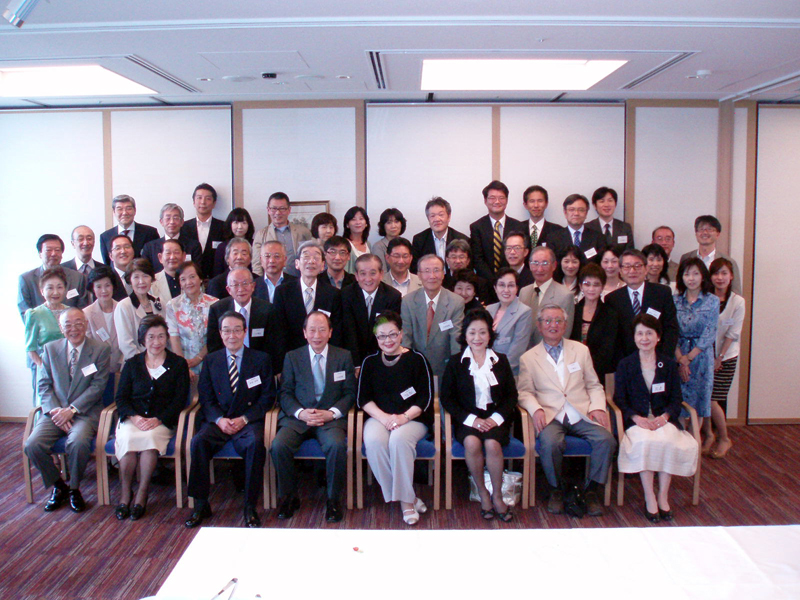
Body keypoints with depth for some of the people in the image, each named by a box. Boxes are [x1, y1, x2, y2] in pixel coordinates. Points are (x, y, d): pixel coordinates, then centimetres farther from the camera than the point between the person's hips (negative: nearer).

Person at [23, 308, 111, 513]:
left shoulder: (101, 349, -1)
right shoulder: (50, 348, 10)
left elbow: (98, 386, -7)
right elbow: (43, 385, 7)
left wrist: (72, 409, -16)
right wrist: (54, 410, -11)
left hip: (86, 412, -4)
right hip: (56, 411, 4)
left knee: (78, 442, -33)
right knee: (32, 445, -21)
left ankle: (74, 488, -4)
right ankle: (58, 486, 5)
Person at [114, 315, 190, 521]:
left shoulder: (178, 364, 9)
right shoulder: (132, 364, 16)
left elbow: (180, 400, 1)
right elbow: (121, 397, 8)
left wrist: (158, 419, -14)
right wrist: (134, 417, -12)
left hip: (163, 421, -2)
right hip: (133, 419, 2)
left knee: (149, 437, -34)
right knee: (127, 439, -31)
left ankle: (141, 495, -21)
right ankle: (125, 494, -14)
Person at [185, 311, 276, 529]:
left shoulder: (261, 359, 7)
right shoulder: (210, 360, 13)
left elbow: (268, 398, 2)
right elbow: (205, 398, 8)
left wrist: (244, 419, -12)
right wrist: (219, 419, -12)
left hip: (249, 421, -2)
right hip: (217, 420, 2)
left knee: (255, 443, -34)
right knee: (198, 441, -28)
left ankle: (250, 506, -20)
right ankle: (201, 505, -14)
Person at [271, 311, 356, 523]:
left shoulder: (343, 357, 9)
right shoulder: (292, 357, 10)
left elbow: (350, 393, 6)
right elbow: (285, 393, 7)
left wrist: (331, 413, -11)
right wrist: (300, 412, -12)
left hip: (330, 418, -1)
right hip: (298, 417, 1)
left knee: (337, 446, -33)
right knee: (279, 446, -27)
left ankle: (333, 499, -9)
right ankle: (289, 497, -2)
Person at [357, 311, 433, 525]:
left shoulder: (416, 359, 3)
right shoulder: (370, 361, 11)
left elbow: (426, 398, -2)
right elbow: (363, 398, 5)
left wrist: (404, 417, -17)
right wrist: (383, 417, -12)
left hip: (412, 418, -2)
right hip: (379, 417, 2)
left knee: (398, 439, -35)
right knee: (373, 441, -31)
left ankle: (405, 500, -16)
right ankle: (408, 498, -16)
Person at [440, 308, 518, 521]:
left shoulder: (501, 361, 11)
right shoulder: (456, 362, 6)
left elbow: (511, 395, 9)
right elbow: (447, 398, 1)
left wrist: (496, 418, -9)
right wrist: (471, 419, -12)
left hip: (495, 419, 1)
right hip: (468, 419, 0)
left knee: (492, 443, -31)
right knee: (472, 443, -32)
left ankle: (497, 496, -9)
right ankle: (482, 493, -9)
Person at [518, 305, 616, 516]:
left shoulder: (581, 350, 17)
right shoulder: (528, 358, 11)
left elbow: (594, 385, 16)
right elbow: (525, 391, 6)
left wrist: (597, 407, -2)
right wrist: (536, 410, -14)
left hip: (581, 414, 2)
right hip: (550, 416, -2)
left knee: (606, 439, -26)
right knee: (550, 442, -34)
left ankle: (591, 490, -4)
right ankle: (556, 490, -5)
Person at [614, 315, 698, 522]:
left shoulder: (669, 364, 12)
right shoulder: (625, 365, 8)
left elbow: (676, 398, 8)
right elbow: (619, 399, 2)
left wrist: (664, 417, -12)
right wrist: (636, 418, -15)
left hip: (663, 419, 1)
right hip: (636, 421, -1)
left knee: (667, 442, -31)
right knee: (644, 442, -33)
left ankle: (663, 496, -15)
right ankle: (649, 498, -21)